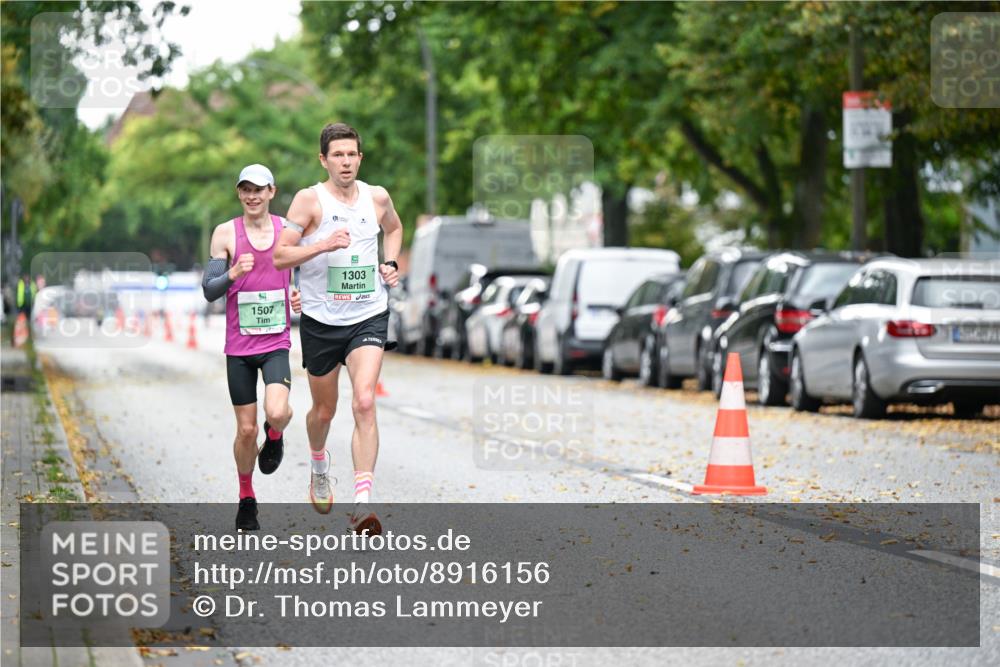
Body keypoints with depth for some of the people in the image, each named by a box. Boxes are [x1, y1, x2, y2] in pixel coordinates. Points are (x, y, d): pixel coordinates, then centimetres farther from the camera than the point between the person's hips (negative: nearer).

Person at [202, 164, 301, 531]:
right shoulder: (226, 233, -2)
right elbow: (208, 290, -4)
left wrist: (299, 296, -3)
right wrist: (232, 274, -24)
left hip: (277, 343, 0)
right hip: (239, 346, 0)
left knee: (277, 413, -23)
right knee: (246, 429, 3)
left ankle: (275, 436, 14)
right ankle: (246, 498, 25)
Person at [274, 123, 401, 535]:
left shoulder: (377, 198, 3)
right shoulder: (309, 200, -8)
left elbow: (394, 227, 27)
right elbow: (278, 256, -12)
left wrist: (391, 263, 11)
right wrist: (324, 245, -25)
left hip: (368, 318, 1)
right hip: (321, 320, -1)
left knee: (364, 402, -18)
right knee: (324, 409, 14)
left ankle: (362, 505, -23)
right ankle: (319, 465, 49)